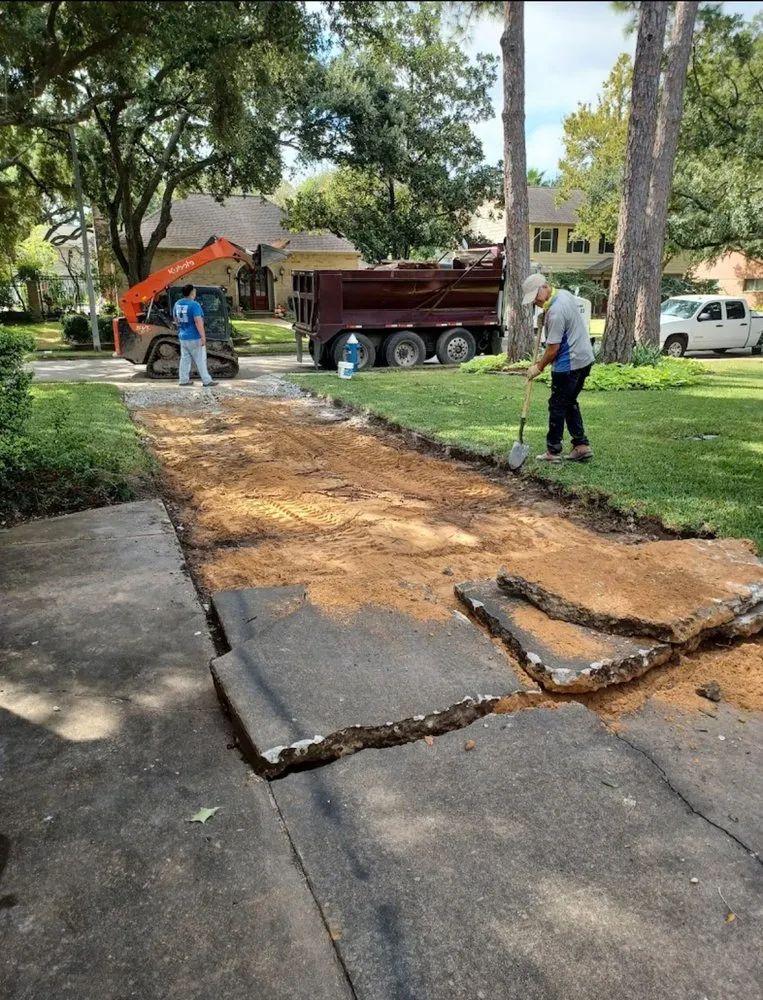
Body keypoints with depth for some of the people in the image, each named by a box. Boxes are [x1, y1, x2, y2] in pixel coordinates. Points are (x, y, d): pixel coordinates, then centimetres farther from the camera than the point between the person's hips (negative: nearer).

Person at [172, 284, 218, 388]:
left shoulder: (177, 304, 7)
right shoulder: (194, 305, -18)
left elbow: (175, 318, 19)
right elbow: (198, 321, -24)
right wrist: (203, 337, -23)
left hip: (182, 336, 7)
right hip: (194, 337, -7)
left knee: (185, 358, 12)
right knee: (200, 360, -2)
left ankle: (183, 380, 14)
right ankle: (207, 380, 2)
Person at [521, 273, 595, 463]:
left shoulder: (555, 312, -24)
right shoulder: (564, 293, 6)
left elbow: (553, 348, -20)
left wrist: (539, 367, -6)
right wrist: (546, 318, 11)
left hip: (569, 364, -10)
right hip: (584, 358, 10)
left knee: (557, 406, 0)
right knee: (570, 403, 17)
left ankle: (553, 451, 8)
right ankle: (582, 446, 15)